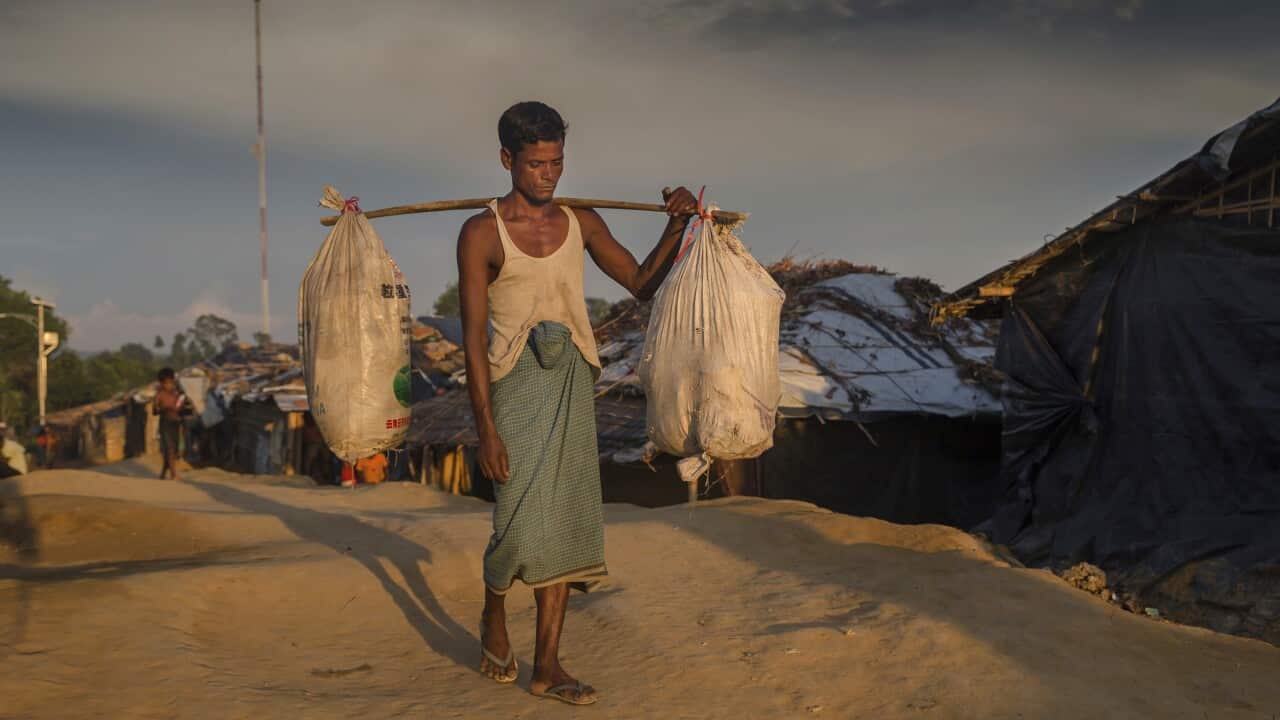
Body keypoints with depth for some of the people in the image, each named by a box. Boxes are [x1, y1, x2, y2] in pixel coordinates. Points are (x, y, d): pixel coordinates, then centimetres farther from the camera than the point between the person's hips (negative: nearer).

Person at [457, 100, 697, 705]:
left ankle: (546, 663, 14)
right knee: (522, 522, -7)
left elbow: (642, 284, 13)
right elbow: (473, 334, -9)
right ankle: (493, 617, 26)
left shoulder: (582, 223, 9)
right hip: (515, 383, -4)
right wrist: (485, 426, -15)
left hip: (572, 382, 4)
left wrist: (676, 227, -2)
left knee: (566, 522, 4)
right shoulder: (482, 233, -5)